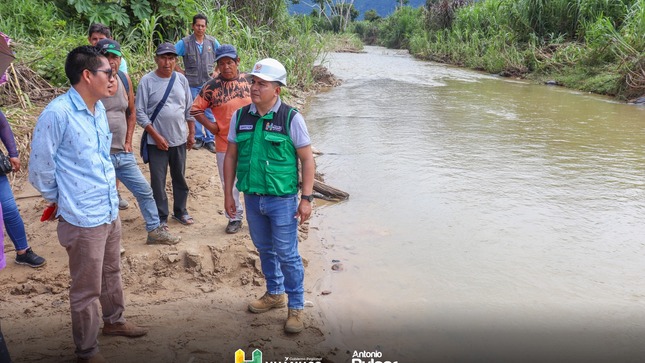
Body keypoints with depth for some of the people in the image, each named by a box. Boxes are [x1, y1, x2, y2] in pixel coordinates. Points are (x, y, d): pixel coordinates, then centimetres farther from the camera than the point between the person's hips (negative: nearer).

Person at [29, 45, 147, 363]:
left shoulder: (99, 108, 4)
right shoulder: (57, 113, -20)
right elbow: (39, 170, -12)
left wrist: (109, 183, 14)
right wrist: (63, 201, 0)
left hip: (111, 211, 7)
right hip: (83, 218, -7)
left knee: (111, 273, 25)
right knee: (87, 289, 8)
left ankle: (114, 321, 48)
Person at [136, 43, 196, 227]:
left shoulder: (181, 79, 2)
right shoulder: (147, 81, -9)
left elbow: (189, 109, 9)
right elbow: (140, 112, -9)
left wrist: (191, 133, 7)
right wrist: (156, 136, -14)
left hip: (180, 139, 4)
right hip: (157, 142, -4)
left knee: (180, 178, 16)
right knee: (158, 182, 5)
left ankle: (180, 211, 32)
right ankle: (161, 217, 19)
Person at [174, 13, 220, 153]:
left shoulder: (212, 42, 2)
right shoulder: (185, 42, -4)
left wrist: (217, 71, 5)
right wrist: (180, 71, -4)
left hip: (209, 82, 1)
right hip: (192, 83, 0)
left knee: (210, 112, 1)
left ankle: (210, 140, 10)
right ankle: (198, 138, 21)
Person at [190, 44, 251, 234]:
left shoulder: (249, 80, -1)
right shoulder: (211, 87, -6)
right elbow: (195, 109, 0)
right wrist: (210, 126, -9)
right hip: (225, 144, 0)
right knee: (230, 183, 11)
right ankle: (235, 217, 27)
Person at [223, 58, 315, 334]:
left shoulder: (291, 118, -10)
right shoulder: (240, 116, 2)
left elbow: (307, 159, -7)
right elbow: (231, 156, 9)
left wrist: (306, 198, -11)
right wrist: (228, 194, 8)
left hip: (282, 199, -4)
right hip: (252, 197, 5)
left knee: (287, 254, 2)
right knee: (265, 250, 19)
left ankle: (296, 307, 18)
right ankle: (275, 294, 39)